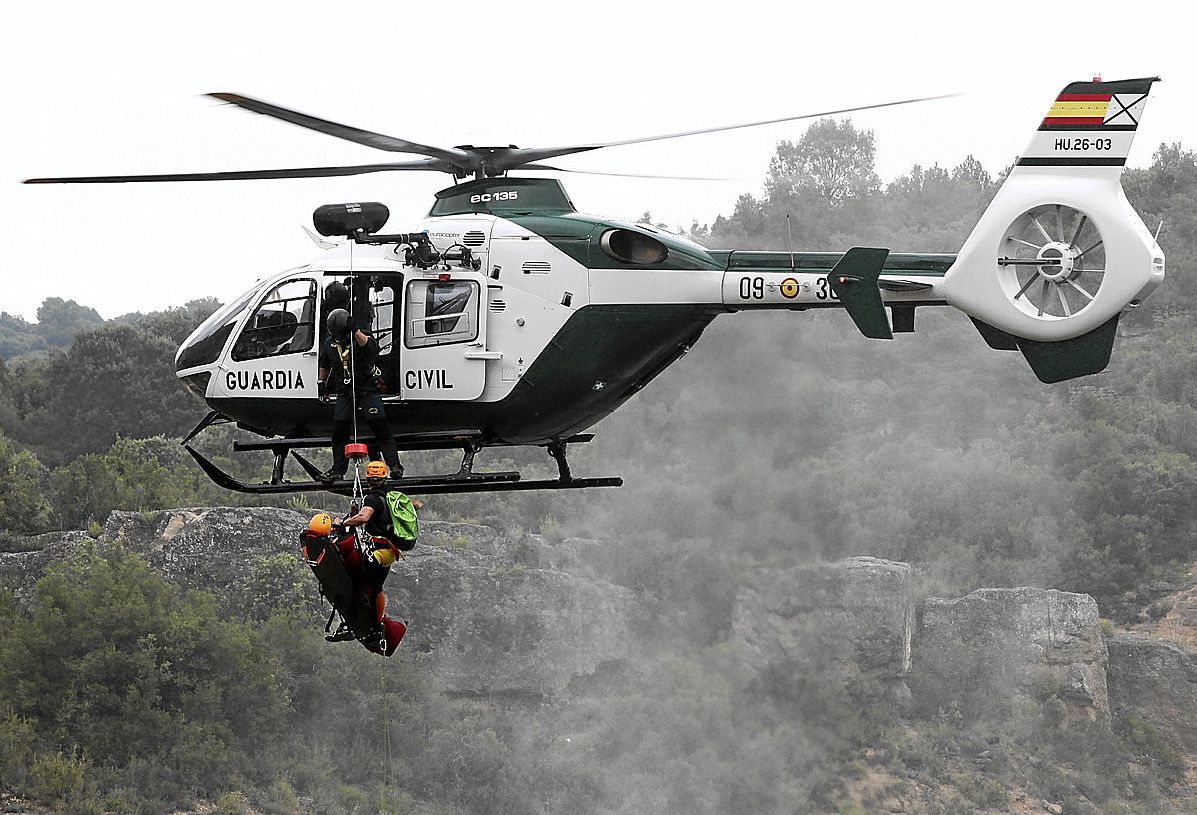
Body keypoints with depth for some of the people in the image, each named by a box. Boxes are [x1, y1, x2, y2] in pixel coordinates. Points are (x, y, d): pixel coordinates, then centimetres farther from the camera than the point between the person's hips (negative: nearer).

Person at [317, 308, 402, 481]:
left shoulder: (360, 338, -9)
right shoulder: (330, 343, 5)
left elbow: (369, 346, -34)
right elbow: (324, 365, 23)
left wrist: (355, 331, -45)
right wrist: (322, 384, 26)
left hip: (367, 390, -4)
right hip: (344, 393, 4)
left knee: (380, 426, -9)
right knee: (339, 430, 3)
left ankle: (395, 465, -9)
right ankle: (338, 470, 14)